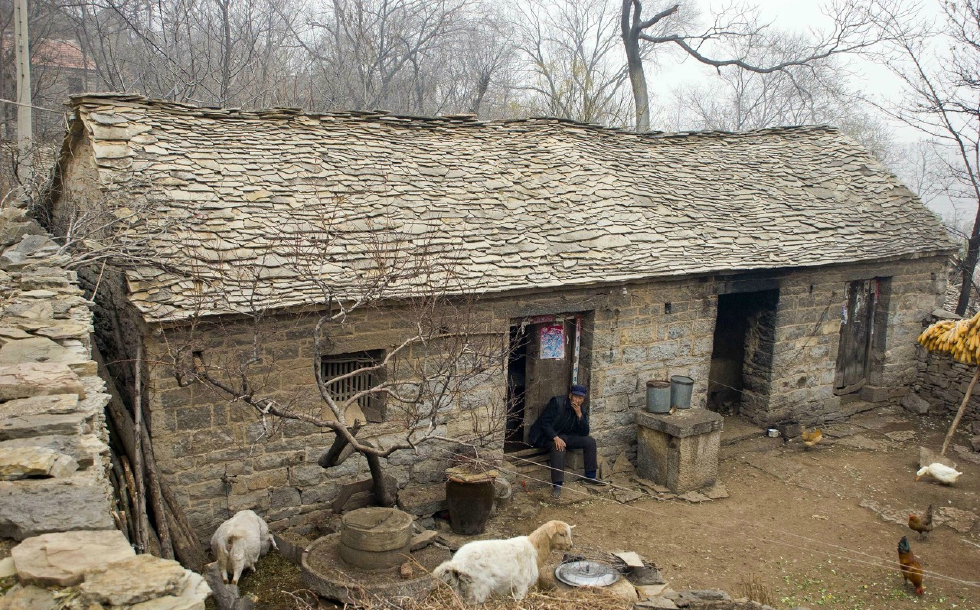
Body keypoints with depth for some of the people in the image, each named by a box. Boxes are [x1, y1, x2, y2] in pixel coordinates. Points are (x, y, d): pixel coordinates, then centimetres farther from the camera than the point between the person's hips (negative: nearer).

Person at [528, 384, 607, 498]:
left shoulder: (583, 409, -1)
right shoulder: (557, 402, -18)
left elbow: (584, 433, -7)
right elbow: (544, 422, -21)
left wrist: (579, 414, -21)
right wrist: (555, 438, -34)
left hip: (565, 436, 6)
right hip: (546, 436, -6)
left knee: (590, 441, -7)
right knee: (559, 448, -37)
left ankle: (590, 476, 7)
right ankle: (557, 485, -36)